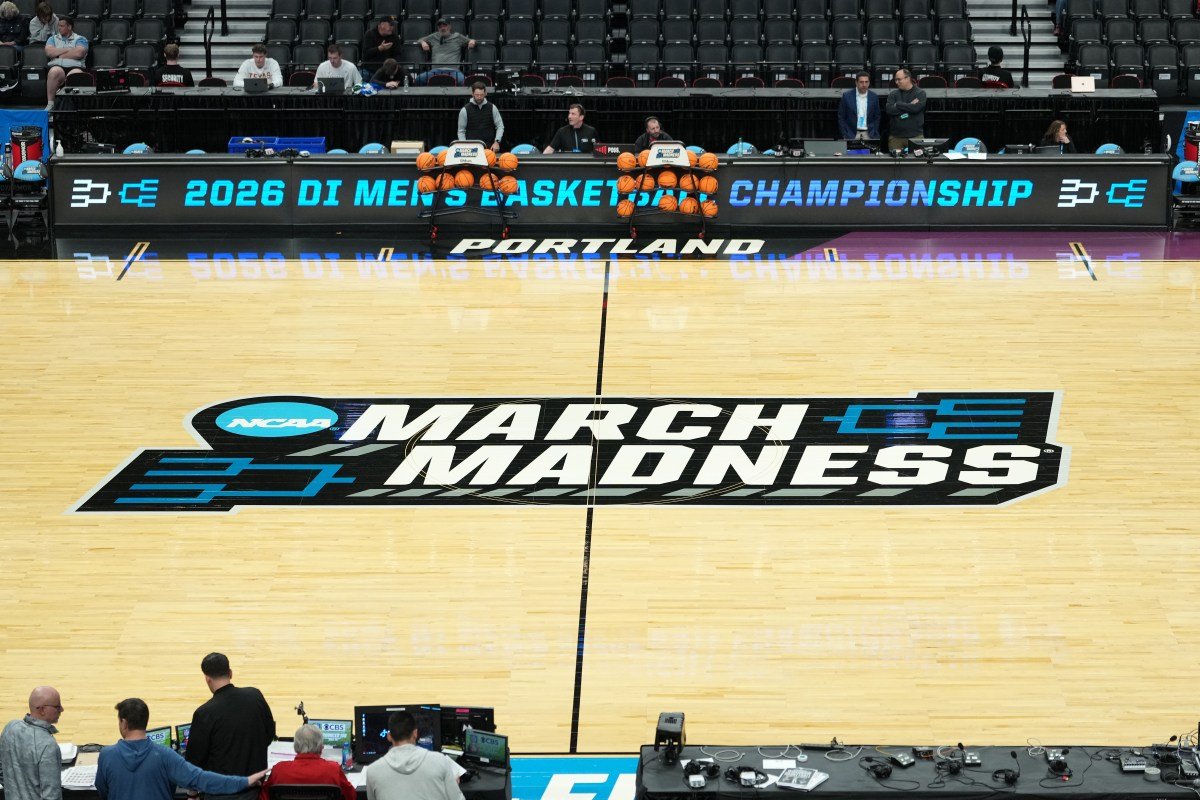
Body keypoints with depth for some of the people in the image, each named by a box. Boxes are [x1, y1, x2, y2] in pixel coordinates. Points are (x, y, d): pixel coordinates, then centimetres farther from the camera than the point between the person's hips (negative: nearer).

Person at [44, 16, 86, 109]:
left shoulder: (80, 39, 17)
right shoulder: (53, 39, 26)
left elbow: (78, 53, -3)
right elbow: (49, 52, 6)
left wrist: (58, 55, 4)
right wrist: (68, 50, 3)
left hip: (75, 66, -2)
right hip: (56, 66, 2)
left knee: (75, 74, -38)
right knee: (55, 71, -36)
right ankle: (50, 104, -34)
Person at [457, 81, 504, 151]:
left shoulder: (492, 108, 7)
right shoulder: (465, 110, 4)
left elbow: (500, 126, 10)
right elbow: (461, 131, 7)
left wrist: (496, 142, -5)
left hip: (489, 148, 1)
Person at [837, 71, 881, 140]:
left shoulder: (873, 97, 5)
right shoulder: (847, 95, -1)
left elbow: (877, 117, 13)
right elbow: (841, 117, 3)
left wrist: (874, 134, 3)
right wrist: (845, 134, -3)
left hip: (868, 135, 1)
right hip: (852, 135, -1)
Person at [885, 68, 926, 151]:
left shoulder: (920, 94, 3)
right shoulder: (893, 94, 10)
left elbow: (916, 108, -15)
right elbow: (889, 110, -6)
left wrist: (898, 105, -6)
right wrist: (909, 106, -7)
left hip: (915, 136, -2)